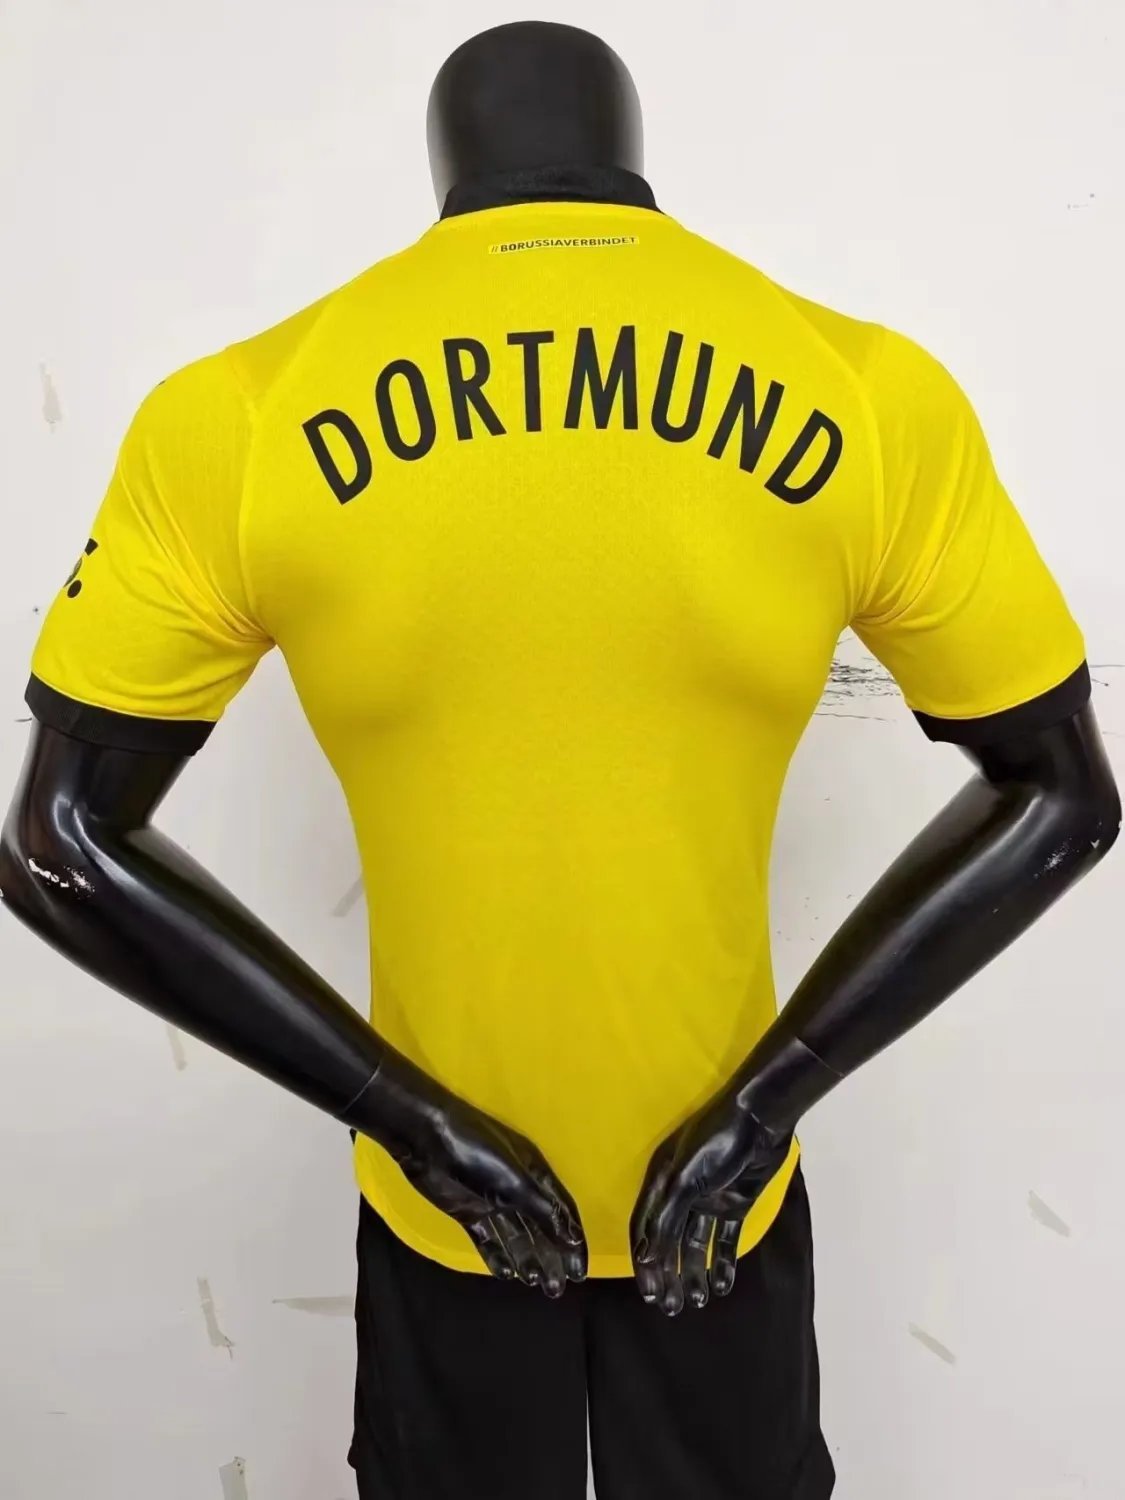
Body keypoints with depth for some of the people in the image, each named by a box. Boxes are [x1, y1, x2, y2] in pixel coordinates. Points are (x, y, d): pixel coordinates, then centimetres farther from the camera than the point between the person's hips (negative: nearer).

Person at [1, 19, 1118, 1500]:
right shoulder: (871, 393, -11)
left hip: (432, 1192, 0)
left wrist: (411, 1115, -9)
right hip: (731, 1173, 1)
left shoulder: (238, 416, -12)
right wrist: (763, 1102, -9)